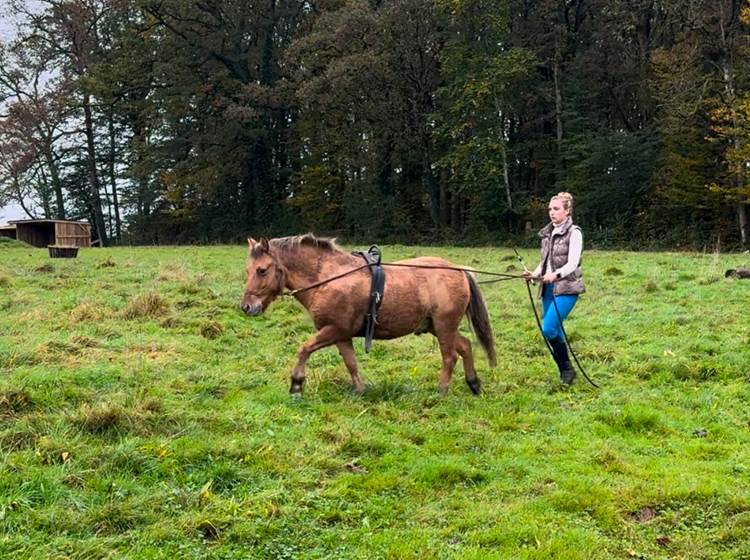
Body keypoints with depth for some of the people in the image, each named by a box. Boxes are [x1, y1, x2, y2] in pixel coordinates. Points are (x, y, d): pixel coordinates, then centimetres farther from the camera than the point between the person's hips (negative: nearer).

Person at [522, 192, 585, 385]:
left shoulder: (574, 233, -7)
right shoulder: (548, 233, 13)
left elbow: (572, 263, -16)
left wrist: (556, 274, -33)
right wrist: (535, 274, -2)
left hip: (566, 288, -7)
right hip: (548, 288, 7)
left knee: (549, 329, -17)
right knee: (553, 331, 9)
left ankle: (566, 369, 0)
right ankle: (564, 370, 21)